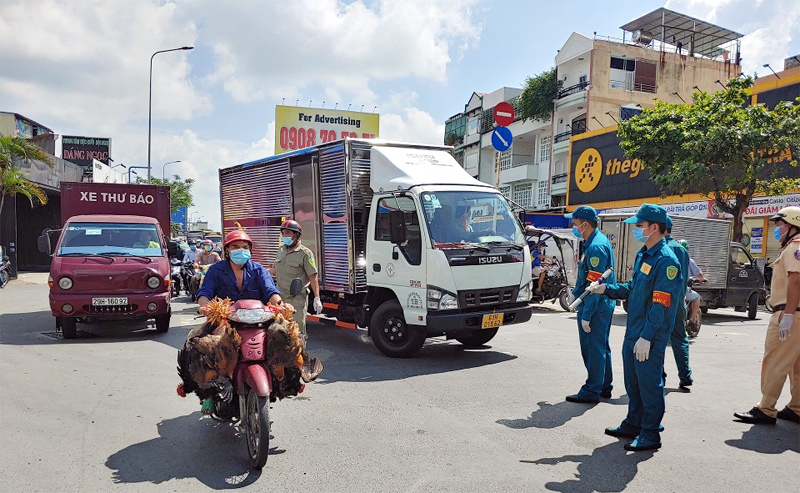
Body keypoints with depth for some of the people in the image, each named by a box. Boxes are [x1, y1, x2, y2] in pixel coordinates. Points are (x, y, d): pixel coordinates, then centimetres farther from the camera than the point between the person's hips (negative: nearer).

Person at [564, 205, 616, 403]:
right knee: (601, 347, 17)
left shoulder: (595, 247, -20)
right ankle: (604, 387, 28)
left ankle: (592, 391, 7)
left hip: (595, 307, -11)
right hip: (604, 304, 11)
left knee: (593, 348, -2)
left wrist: (586, 315, -21)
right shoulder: (600, 241, 12)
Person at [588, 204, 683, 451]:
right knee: (632, 381, 19)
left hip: (650, 337, -9)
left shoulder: (666, 260, -17)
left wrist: (646, 337, -23)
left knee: (649, 383, 1)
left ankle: (650, 435, 14)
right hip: (633, 331, 9)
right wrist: (606, 289, 10)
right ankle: (633, 424, 34)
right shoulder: (643, 255, 13)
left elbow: (660, 304, -21)